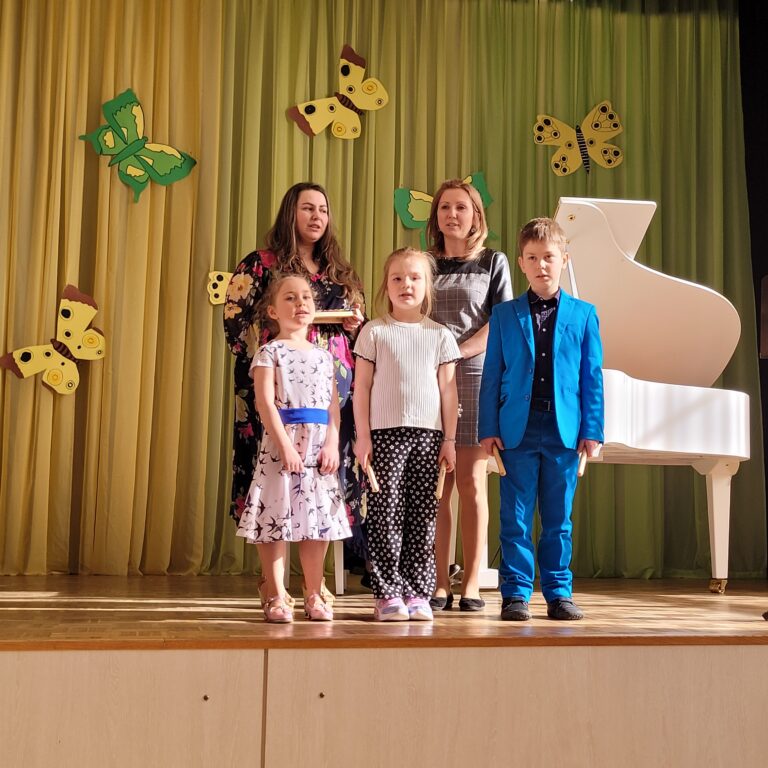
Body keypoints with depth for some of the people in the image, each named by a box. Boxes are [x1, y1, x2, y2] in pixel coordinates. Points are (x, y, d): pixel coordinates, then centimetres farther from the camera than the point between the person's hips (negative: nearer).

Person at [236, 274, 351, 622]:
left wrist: (332, 444, -5)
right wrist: (286, 445, -18)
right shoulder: (271, 352, -1)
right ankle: (276, 597, 5)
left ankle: (314, 596, 18)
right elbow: (265, 403, -10)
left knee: (319, 521, 7)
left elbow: (333, 405, 9)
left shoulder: (324, 356, 14)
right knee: (276, 517, -3)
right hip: (281, 443, -5)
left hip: (319, 447, 5)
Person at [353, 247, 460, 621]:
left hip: (429, 433, 2)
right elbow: (362, 387, 2)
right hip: (386, 432, -2)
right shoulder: (374, 331, 4)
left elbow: (448, 391, 9)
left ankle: (418, 591, 11)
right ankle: (387, 593, 5)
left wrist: (449, 439, 5)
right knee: (386, 513, -2)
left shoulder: (439, 335, 9)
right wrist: (363, 436, -4)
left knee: (423, 515, 4)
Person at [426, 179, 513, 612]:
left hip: (475, 377, -1)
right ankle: (439, 586, 2)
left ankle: (472, 586, 2)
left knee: (472, 483, -2)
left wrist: (456, 353, -12)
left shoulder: (494, 262, 10)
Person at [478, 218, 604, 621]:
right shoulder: (504, 314, 6)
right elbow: (491, 375, 5)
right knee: (515, 518, 3)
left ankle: (558, 592, 17)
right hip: (517, 428, 0)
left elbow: (592, 376, 5)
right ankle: (515, 593, 10)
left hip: (564, 429, 0)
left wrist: (592, 431, -1)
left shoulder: (584, 314, 6)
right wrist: (489, 429, -1)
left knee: (558, 518, 8)